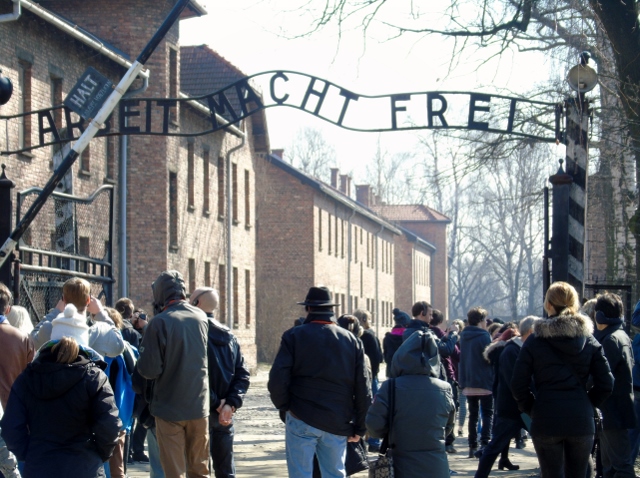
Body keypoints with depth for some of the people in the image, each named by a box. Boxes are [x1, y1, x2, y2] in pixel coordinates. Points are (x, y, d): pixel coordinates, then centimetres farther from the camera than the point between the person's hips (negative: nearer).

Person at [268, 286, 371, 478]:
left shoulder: (294, 336, -3)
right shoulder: (352, 340, 6)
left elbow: (278, 379, -11)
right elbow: (363, 388, 4)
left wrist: (284, 405, 7)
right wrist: (360, 428, 9)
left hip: (301, 419, -3)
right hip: (337, 424, 3)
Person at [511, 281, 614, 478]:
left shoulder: (534, 341, -1)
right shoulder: (589, 341, 6)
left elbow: (518, 385, -4)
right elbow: (606, 384, 3)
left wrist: (531, 409, 9)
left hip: (546, 420, -2)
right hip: (582, 420, 2)